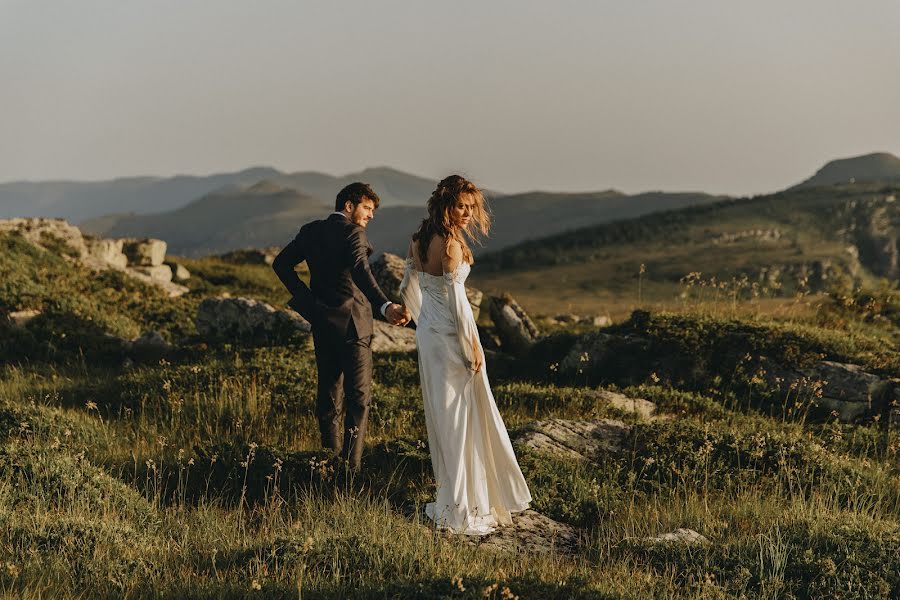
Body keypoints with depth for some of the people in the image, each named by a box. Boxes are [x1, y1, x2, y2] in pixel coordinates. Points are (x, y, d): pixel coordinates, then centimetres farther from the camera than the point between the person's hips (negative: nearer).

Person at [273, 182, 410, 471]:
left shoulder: (311, 231, 8)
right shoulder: (352, 233, -13)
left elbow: (281, 263, 7)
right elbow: (360, 272, -30)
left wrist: (306, 299, 5)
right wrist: (385, 306, -44)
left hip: (322, 324, 6)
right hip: (352, 324, -6)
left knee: (328, 393, 13)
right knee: (358, 396, -1)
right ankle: (351, 468, -7)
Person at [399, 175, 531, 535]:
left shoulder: (419, 241, 6)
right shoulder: (451, 244, -19)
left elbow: (407, 290, 14)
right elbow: (455, 298, -20)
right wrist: (473, 345, -14)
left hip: (428, 333, 9)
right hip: (452, 336, -9)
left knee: (441, 416, 16)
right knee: (460, 417, -1)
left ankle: (450, 498, 26)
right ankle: (462, 509, 3)